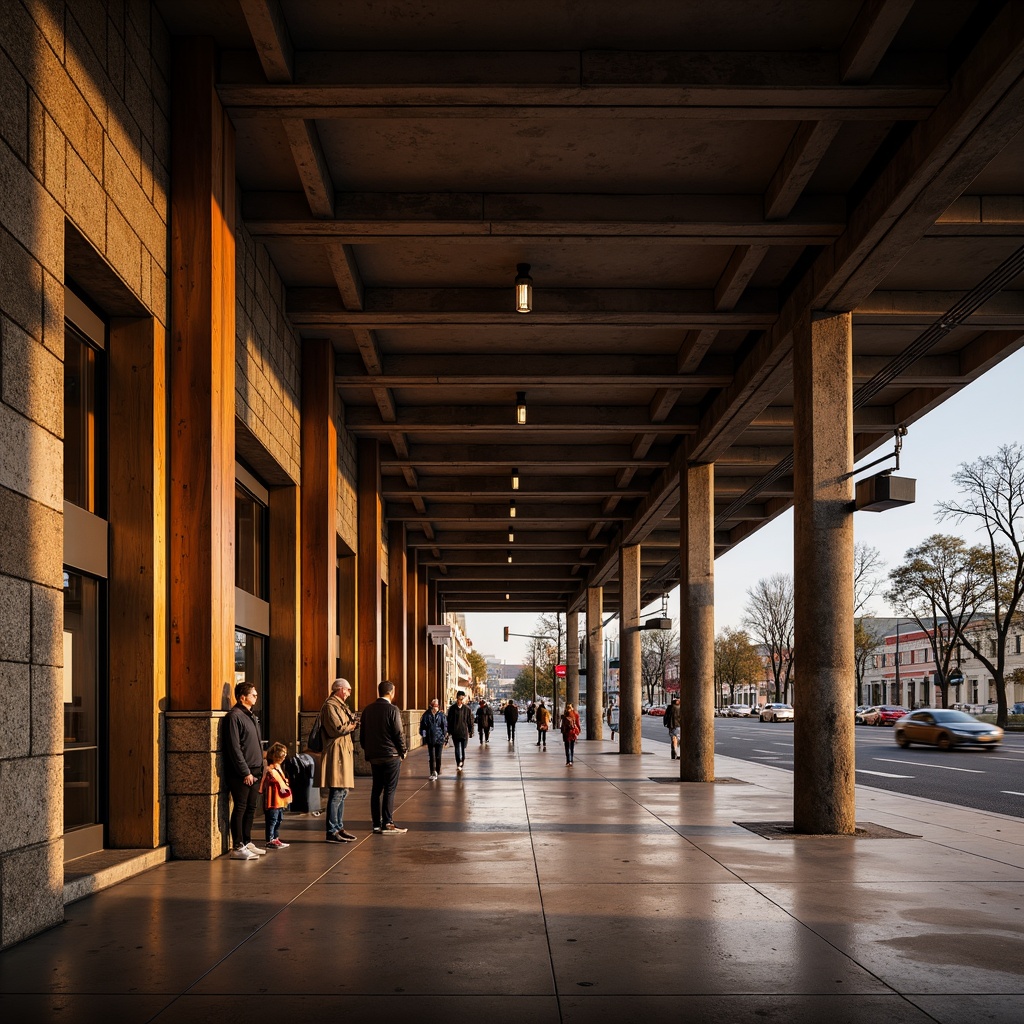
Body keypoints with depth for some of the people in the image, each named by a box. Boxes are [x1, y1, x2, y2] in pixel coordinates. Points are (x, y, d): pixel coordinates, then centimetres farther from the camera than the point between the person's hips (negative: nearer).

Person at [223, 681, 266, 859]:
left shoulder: (251, 716, 17)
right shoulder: (234, 716, -12)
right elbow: (234, 748, -17)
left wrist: (259, 769, 15)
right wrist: (245, 772, -18)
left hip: (254, 771, 9)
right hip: (241, 774, -9)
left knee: (251, 808, 13)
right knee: (240, 808, -5)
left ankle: (247, 843, 22)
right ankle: (237, 848, -2)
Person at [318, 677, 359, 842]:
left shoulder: (339, 705, 20)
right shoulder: (330, 705, -12)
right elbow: (339, 728, -19)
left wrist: (351, 723, 2)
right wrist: (352, 725, -2)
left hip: (344, 751, 11)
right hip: (336, 752, -11)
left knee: (342, 792, 13)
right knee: (337, 793, -10)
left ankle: (338, 827, 19)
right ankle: (331, 831, -8)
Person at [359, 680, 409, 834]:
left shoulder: (367, 710, 7)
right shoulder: (392, 710, -12)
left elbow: (362, 734, 12)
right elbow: (398, 733, -12)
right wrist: (403, 751, 1)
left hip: (373, 756, 6)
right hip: (391, 755, -6)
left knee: (376, 789, 10)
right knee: (389, 790, -2)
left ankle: (377, 824, 11)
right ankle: (387, 824, -3)